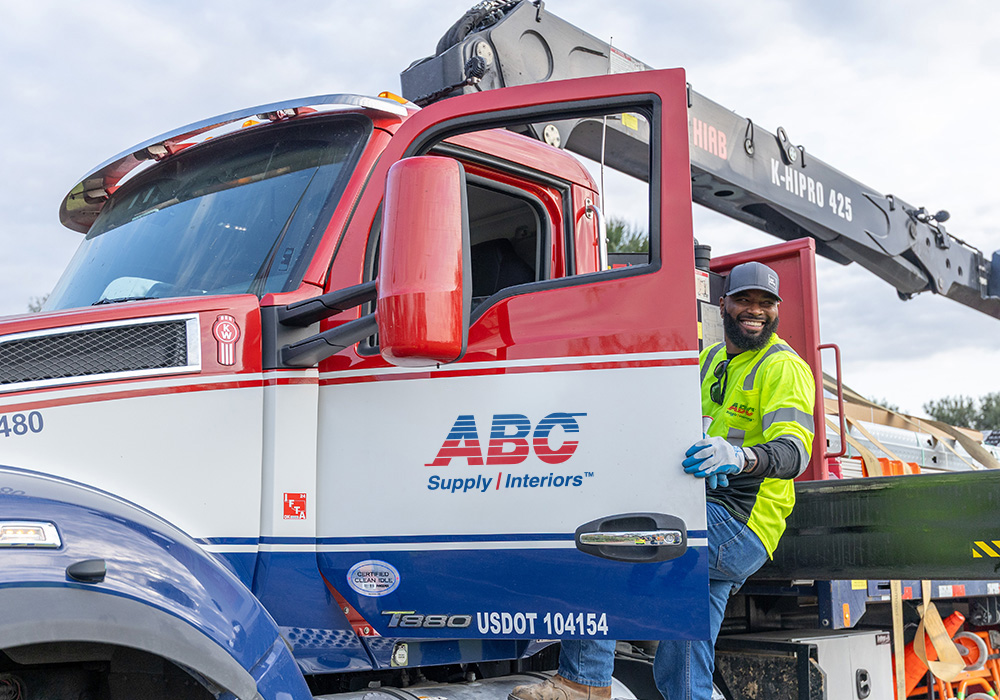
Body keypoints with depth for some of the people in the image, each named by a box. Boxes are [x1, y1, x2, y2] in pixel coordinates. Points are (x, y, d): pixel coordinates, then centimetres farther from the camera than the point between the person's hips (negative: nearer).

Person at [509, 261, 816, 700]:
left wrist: (739, 458, -43)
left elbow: (795, 450, -23)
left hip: (739, 526, -9)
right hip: (709, 522, 9)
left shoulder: (783, 367, -7)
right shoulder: (712, 359, 20)